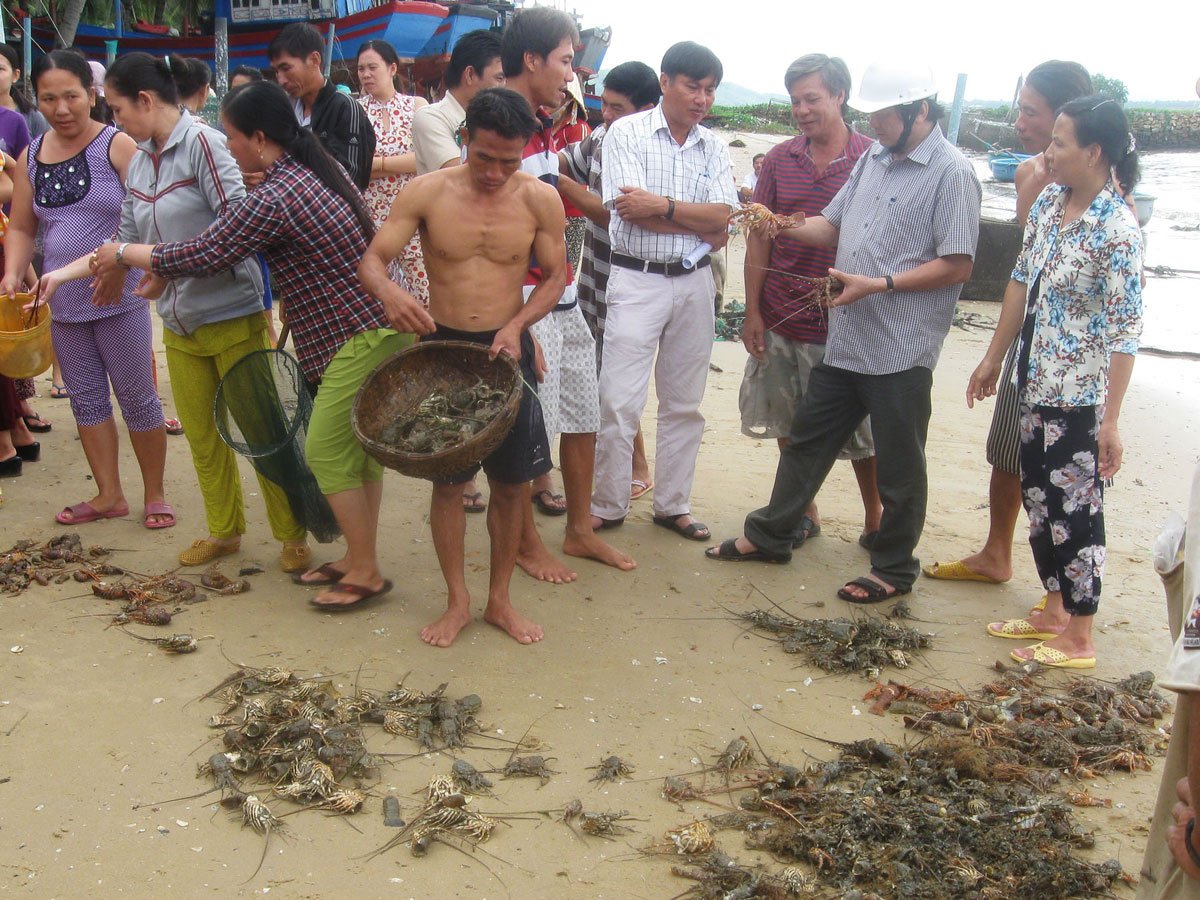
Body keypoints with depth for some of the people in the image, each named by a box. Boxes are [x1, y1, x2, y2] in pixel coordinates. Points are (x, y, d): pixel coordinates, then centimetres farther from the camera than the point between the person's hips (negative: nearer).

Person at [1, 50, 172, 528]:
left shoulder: (117, 146, -8)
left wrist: (119, 263, -28)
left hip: (119, 298, -5)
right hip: (62, 303, 6)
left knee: (136, 396, 2)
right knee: (86, 398, 12)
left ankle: (155, 494, 16)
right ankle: (109, 495, 24)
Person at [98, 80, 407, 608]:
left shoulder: (276, 198, -20)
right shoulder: (313, 170, 12)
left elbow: (206, 255, -11)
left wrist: (125, 253, 3)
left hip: (360, 337, -10)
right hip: (373, 328, 10)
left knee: (326, 452, -2)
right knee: (359, 446, 15)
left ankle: (366, 573, 8)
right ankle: (358, 559, 25)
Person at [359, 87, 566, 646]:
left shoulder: (541, 200, -5)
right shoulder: (427, 193, -8)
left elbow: (556, 275, 3)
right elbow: (371, 259, -7)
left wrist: (517, 325, -13)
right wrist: (388, 291, -30)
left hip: (508, 350, 1)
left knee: (512, 480, 6)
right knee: (447, 479, 6)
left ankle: (500, 599, 24)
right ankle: (457, 601, 21)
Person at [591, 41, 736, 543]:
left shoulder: (714, 149, 10)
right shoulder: (626, 133, -3)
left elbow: (721, 216, -5)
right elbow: (631, 211, -14)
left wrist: (662, 206, -16)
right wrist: (701, 225, -9)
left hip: (694, 283, 5)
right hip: (636, 280, -4)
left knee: (684, 403, 10)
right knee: (619, 402, -6)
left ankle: (672, 505, 22)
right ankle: (607, 507, 9)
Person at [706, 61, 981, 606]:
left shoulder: (951, 173, -12)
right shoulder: (873, 159, 12)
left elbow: (957, 266, -16)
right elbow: (832, 227, 18)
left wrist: (877, 284, -20)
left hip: (901, 351, -8)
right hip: (845, 339, 8)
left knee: (898, 466, 7)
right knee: (807, 438, 17)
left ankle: (893, 570, 22)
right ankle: (770, 535, 33)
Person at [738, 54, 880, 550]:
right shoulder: (779, 160, 5)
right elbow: (759, 239, 6)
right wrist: (753, 313, 2)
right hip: (781, 321, 3)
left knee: (859, 430, 5)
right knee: (790, 425, 13)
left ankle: (876, 519, 24)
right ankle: (803, 513, 30)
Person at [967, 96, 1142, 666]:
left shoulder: (1117, 230, -19)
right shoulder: (1049, 202, 4)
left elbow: (1126, 330, -20)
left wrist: (1111, 420, -21)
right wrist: (994, 359, 17)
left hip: (1079, 394, -8)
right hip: (1035, 382, 8)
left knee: (1075, 511, 2)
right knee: (1039, 498, 16)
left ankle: (1078, 640, 16)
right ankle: (1054, 613, 32)